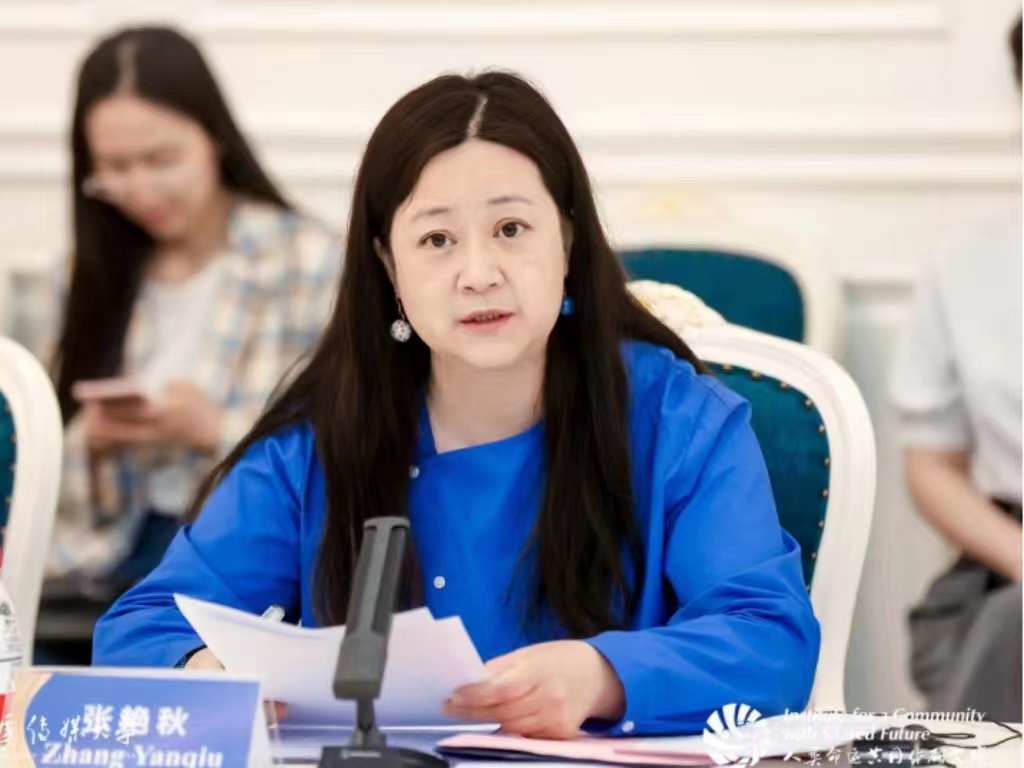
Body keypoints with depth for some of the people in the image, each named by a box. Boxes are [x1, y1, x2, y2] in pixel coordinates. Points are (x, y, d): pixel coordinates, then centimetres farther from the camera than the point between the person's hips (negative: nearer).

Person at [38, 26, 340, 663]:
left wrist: (218, 433, -19)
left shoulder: (313, 264, -3)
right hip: (113, 549, 4)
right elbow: (46, 466, 15)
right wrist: (93, 443, -8)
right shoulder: (99, 273, 14)